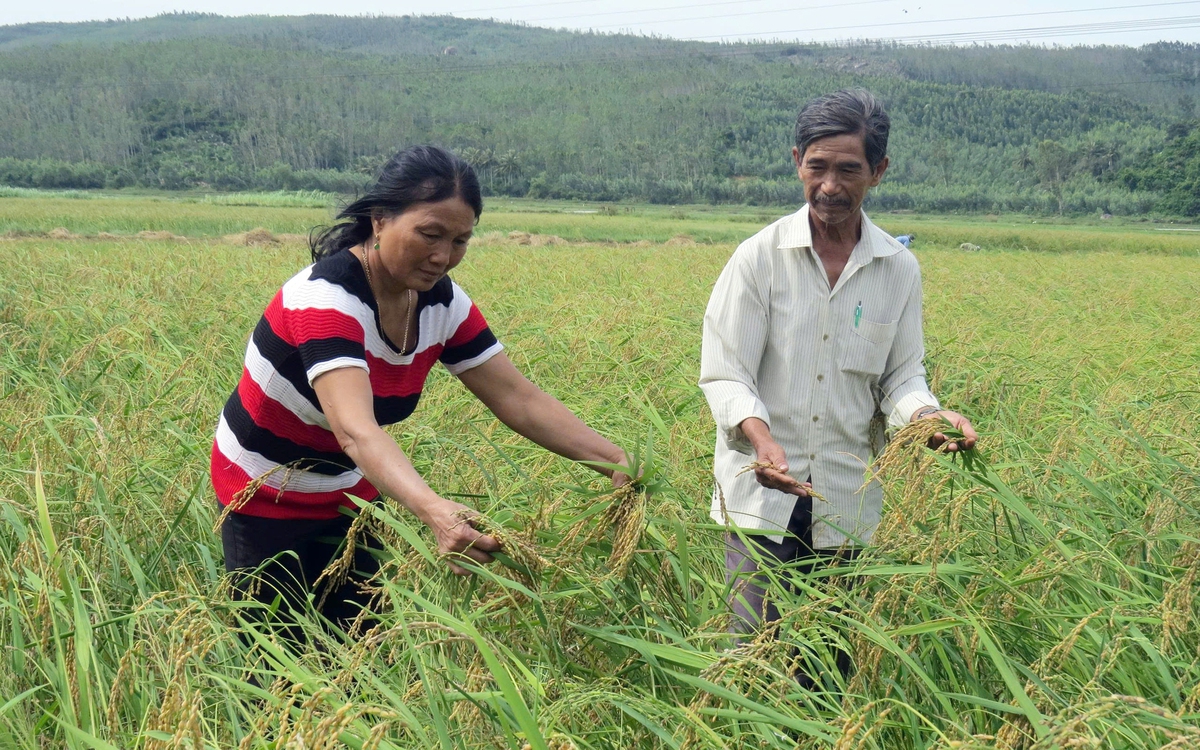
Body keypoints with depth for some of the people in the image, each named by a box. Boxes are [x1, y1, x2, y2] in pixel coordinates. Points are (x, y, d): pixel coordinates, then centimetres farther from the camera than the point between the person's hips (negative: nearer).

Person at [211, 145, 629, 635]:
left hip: (350, 496, 6)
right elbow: (355, 430, -45)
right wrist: (436, 513, -60)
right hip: (268, 500, -6)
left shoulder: (442, 304, -11)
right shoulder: (326, 297, -31)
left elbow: (518, 398, -11)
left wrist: (614, 460, -23)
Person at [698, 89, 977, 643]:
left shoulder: (899, 270, 2)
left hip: (847, 502, 3)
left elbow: (902, 376, 7)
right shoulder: (758, 258, -7)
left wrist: (928, 415, -17)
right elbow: (724, 375, -9)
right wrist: (762, 439, -28)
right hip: (761, 495, -2)